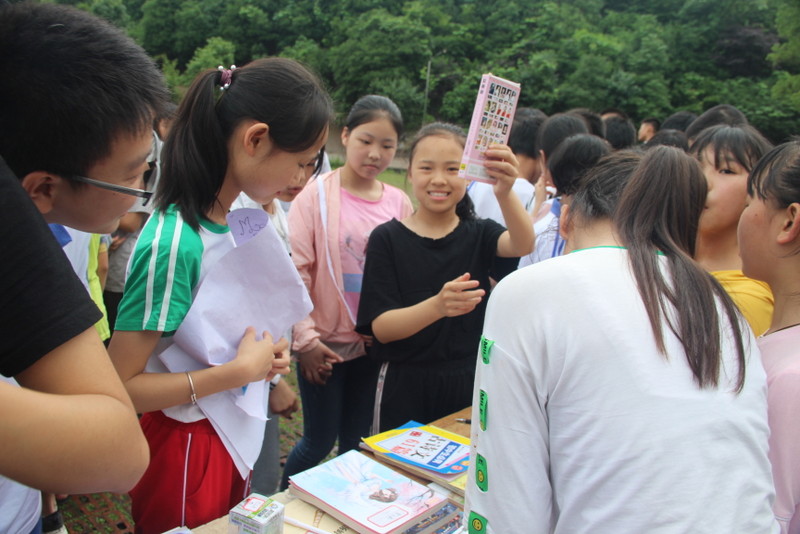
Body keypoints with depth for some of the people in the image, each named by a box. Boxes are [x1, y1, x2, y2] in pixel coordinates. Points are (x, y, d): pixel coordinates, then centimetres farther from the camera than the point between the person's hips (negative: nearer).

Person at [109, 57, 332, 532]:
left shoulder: (222, 221, -3)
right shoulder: (174, 241, -27)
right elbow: (120, 387, -24)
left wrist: (262, 355, -3)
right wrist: (240, 370, -22)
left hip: (228, 435, 8)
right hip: (184, 445, -8)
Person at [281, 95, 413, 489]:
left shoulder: (398, 202, 1)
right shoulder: (317, 194, -9)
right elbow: (294, 271, -10)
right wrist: (305, 338, -11)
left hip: (373, 344, 3)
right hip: (324, 343, -3)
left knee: (357, 442, 16)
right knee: (319, 441, 7)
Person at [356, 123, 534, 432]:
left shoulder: (479, 235, 2)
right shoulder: (387, 238, -5)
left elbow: (522, 245, -21)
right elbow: (381, 328, -13)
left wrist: (505, 193, -41)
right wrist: (438, 305, -32)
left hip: (468, 384, 2)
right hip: (404, 387, -1)